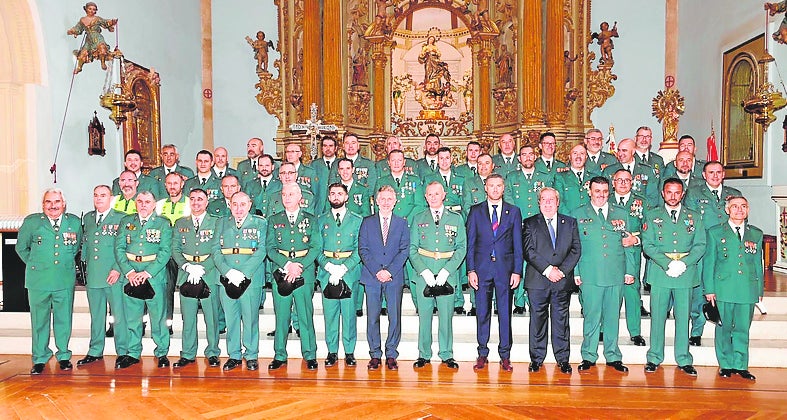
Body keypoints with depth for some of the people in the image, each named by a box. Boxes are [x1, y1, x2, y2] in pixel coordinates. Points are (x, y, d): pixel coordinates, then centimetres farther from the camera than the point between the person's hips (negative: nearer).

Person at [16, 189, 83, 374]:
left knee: (64, 319, 7)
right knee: (39, 320, 7)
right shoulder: (31, 222, 2)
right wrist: (34, 265, 10)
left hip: (65, 280, 1)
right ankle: (39, 359, 19)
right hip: (38, 280, -1)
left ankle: (63, 356, 21)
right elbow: (21, 247, 13)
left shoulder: (74, 222, 5)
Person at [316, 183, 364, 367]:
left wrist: (343, 268, -11)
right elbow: (316, 248, 5)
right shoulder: (321, 220, 11)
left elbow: (359, 249, 0)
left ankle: (349, 352, 11)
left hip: (350, 272, -1)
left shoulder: (357, 220, 7)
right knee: (329, 312, 3)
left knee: (349, 312, 0)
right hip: (326, 272, 1)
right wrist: (329, 267, -10)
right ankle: (332, 351, 13)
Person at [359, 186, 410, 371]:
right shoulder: (367, 222, 10)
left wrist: (390, 271, -9)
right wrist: (376, 271, -9)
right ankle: (375, 355, 13)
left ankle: (391, 355, 11)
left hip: (394, 277, 0)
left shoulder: (402, 223, 10)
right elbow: (362, 249, 3)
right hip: (372, 277, 0)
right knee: (372, 317, 3)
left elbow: (404, 250, 2)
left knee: (394, 317, 0)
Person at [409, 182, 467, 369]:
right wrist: (423, 270, -8)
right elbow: (412, 248, 5)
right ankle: (424, 354, 16)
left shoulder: (456, 218, 7)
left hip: (447, 275, -1)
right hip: (424, 274, 1)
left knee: (446, 315, 3)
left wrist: (446, 271, -9)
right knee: (424, 315, 4)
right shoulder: (418, 219, 9)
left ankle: (446, 355, 16)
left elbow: (461, 248, 2)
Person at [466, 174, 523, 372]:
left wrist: (517, 271, -2)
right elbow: (470, 243, 5)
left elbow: (518, 244, 6)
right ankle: (482, 354, 17)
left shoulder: (513, 212, 8)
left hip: (505, 269, 0)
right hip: (482, 268, 0)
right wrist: (471, 270, -3)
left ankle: (505, 355, 15)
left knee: (505, 313, 5)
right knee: (482, 313, 6)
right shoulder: (475, 211, 7)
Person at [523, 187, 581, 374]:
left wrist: (562, 270, -9)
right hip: (537, 281, -1)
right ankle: (536, 358, 15)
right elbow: (529, 251, -4)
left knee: (561, 320, 7)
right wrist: (547, 269, -13)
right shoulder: (530, 223, 6)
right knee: (537, 319, 5)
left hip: (563, 281, 1)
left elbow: (576, 250, 4)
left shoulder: (570, 223, 12)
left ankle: (563, 359, 17)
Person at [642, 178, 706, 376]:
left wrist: (683, 263, -11)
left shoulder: (694, 217, 12)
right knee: (657, 317, 2)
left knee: (683, 318, 5)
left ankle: (684, 360, 16)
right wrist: (667, 263, -13)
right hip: (659, 273, -1)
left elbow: (700, 246, 6)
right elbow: (647, 245, 0)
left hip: (686, 274, 1)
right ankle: (654, 358, 12)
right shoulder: (651, 216, 7)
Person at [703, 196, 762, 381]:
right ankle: (726, 364, 16)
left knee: (743, 328, 6)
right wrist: (709, 289, -3)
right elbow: (709, 262, 2)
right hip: (723, 288, -2)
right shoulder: (715, 232, 4)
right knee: (724, 327, 4)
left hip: (748, 289, 2)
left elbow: (758, 263, 14)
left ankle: (740, 365, 17)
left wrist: (759, 290, 10)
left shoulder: (756, 234, 12)